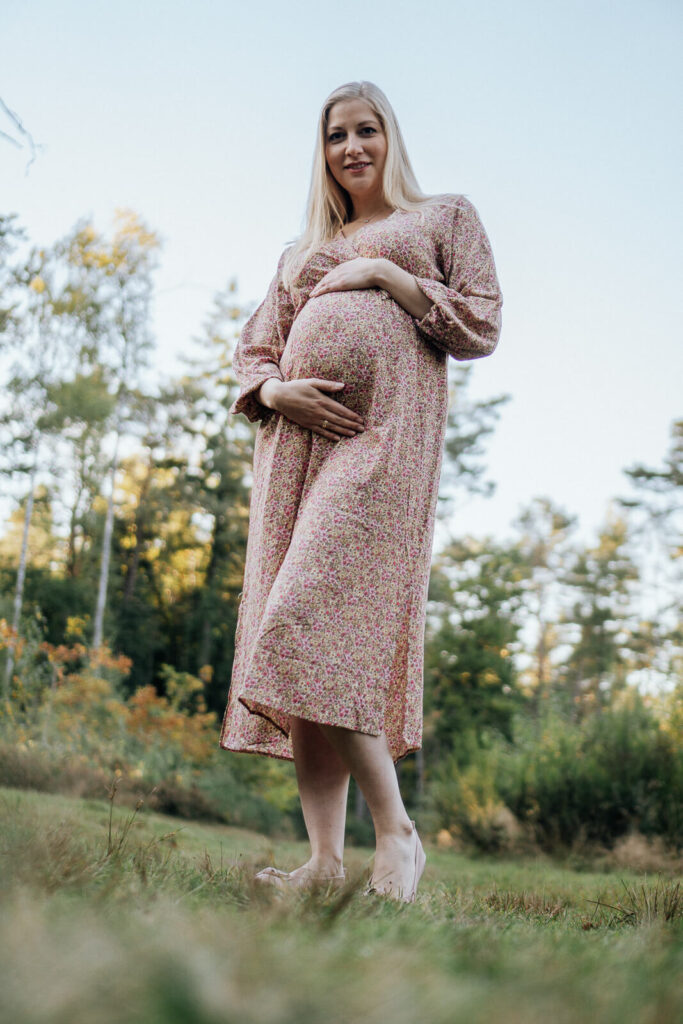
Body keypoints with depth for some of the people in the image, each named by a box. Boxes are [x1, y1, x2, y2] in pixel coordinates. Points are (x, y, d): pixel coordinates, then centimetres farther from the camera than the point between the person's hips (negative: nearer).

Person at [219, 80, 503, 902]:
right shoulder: (301, 251, 29)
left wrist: (385, 275, -1)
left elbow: (483, 327, 6)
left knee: (316, 622, -21)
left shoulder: (446, 217, 18)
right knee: (297, 634, -6)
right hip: (297, 441, 5)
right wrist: (279, 391, -1)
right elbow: (251, 350, 21)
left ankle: (397, 834, -10)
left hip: (386, 434, -5)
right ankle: (324, 858, -5)